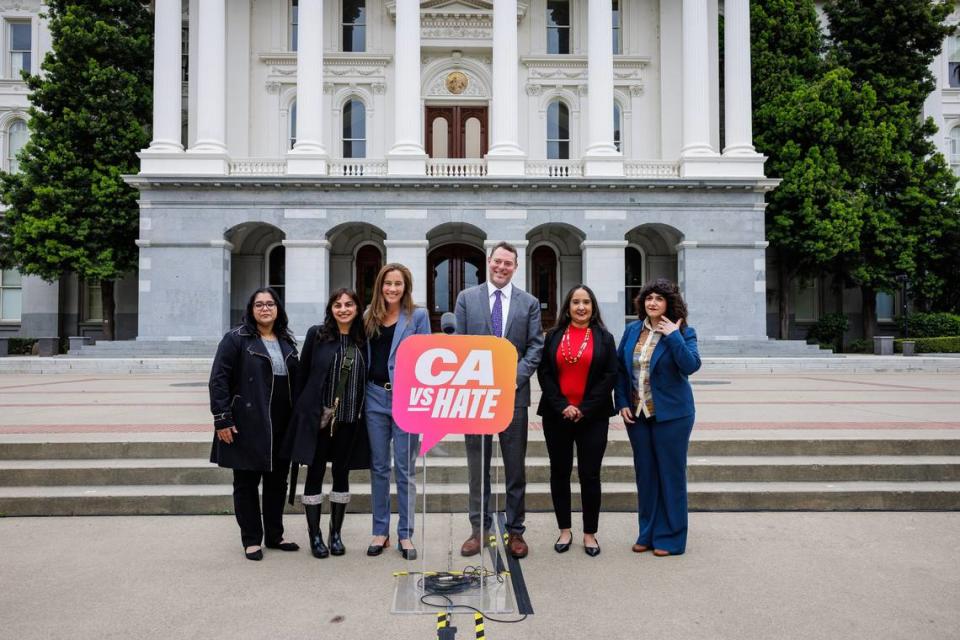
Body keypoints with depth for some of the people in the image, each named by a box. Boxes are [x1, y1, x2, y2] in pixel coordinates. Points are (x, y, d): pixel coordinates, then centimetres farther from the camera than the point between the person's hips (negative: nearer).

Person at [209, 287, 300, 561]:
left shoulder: (287, 342, 11)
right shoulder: (236, 339, -5)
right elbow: (218, 379, -9)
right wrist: (222, 419, -15)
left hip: (281, 427, 5)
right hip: (247, 426, -5)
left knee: (278, 482, 13)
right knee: (246, 483, 6)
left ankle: (275, 535, 27)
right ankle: (251, 540, 19)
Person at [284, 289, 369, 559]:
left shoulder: (363, 339, 3)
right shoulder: (316, 334, -2)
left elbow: (367, 377, 7)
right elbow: (303, 372, 2)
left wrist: (363, 411, 2)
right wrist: (304, 408, 1)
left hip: (349, 419, 2)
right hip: (317, 417, -2)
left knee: (342, 473, 11)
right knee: (315, 472, 5)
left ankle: (336, 533, 25)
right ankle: (315, 536, 18)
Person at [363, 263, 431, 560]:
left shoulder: (417, 316, -1)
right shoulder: (370, 316, 8)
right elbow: (364, 356, 12)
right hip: (375, 397, 3)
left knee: (405, 469, 5)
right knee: (378, 467, 11)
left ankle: (405, 535, 17)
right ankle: (380, 531, 23)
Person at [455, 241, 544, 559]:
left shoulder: (529, 303, 6)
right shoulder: (467, 297, 5)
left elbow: (535, 347, 2)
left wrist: (514, 377, -11)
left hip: (513, 392, 0)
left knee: (516, 468, 8)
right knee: (477, 467, 9)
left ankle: (515, 531, 21)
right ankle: (479, 529, 22)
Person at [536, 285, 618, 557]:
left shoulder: (604, 338, 5)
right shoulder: (553, 336, 7)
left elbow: (610, 376, -2)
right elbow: (544, 373, 1)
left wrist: (584, 409, -9)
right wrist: (562, 406, -10)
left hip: (593, 418, -1)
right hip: (557, 416, 2)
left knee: (590, 475, 3)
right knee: (559, 473, 8)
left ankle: (590, 533, 17)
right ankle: (564, 530, 22)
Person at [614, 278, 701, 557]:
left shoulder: (683, 332, -7)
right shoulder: (632, 330, 5)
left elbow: (691, 366, -22)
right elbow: (620, 368, 10)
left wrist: (674, 336, -24)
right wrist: (622, 403, 2)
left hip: (671, 414, -4)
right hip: (637, 414, 5)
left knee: (671, 474, 5)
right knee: (645, 474, 13)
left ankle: (670, 537, 18)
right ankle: (647, 534, 27)